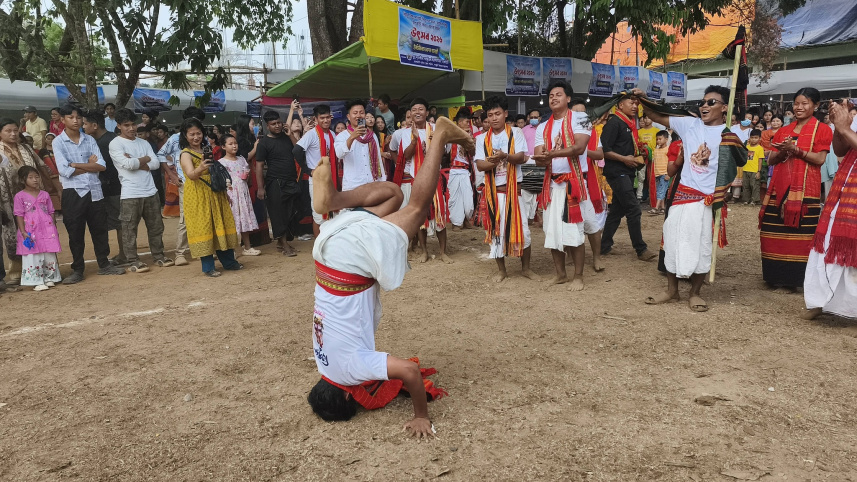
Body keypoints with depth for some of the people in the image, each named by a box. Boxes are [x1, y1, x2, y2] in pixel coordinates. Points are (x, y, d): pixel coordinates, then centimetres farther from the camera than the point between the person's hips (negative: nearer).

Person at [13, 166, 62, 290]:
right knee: (32, 257, -2)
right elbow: (19, 215, -3)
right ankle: (38, 282, 2)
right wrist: (23, 232, -11)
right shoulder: (20, 196, 0)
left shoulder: (45, 195, 9)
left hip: (47, 230, 3)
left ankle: (50, 278, 18)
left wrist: (54, 229, 8)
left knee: (50, 255, 6)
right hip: (30, 232, -3)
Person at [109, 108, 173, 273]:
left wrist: (136, 163, -9)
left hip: (150, 192, 5)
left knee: (156, 227, 11)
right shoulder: (115, 144, -3)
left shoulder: (144, 143, 14)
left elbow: (156, 163, 3)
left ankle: (158, 256, 23)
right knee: (129, 230, 1)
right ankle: (133, 261, 10)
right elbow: (128, 164, -16)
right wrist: (145, 159, -1)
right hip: (130, 194, -5)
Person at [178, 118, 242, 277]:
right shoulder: (186, 155, -8)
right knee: (203, 228, -4)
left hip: (214, 194, 7)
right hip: (197, 197, -6)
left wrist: (224, 191, 18)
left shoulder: (206, 151, 14)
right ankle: (208, 267, 3)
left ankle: (228, 261, 20)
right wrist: (200, 168, -45)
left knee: (221, 226, 9)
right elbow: (191, 175, -24)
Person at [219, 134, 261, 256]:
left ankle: (247, 247, 14)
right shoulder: (222, 162, -4)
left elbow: (247, 173, 22)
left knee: (245, 218, 8)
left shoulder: (241, 159, 12)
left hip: (243, 192, 5)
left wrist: (246, 175, -2)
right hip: (231, 193, -5)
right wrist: (225, 196, -18)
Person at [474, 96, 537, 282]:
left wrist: (505, 156, -29)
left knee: (522, 228, 1)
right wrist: (494, 162, -24)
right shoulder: (482, 138, 5)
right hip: (493, 190, 2)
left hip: (514, 188, -1)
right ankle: (501, 270, 18)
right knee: (496, 229, 5)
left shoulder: (515, 133, 1)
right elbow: (479, 165, -4)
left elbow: (521, 157, -10)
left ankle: (526, 268, 17)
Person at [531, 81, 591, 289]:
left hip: (573, 181, -5)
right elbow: (538, 159, 3)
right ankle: (560, 274, 20)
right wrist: (545, 158, -20)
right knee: (552, 230, 7)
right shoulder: (542, 128, 12)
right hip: (551, 183, 6)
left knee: (574, 231, -5)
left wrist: (551, 154, -24)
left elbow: (579, 147, -19)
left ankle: (578, 276, 6)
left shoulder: (579, 118, -3)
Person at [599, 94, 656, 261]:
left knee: (617, 210, 10)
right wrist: (624, 159, -17)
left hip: (627, 173, 9)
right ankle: (641, 249, -3)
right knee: (634, 210, -10)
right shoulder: (614, 123, -11)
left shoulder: (629, 124, 17)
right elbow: (604, 150, -18)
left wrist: (637, 158, 8)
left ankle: (605, 246, 17)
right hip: (617, 173, -9)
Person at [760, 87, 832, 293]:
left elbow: (820, 159, -8)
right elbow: (770, 160, 12)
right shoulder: (784, 130, 16)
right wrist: (782, 151, -7)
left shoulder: (822, 129, 3)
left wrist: (796, 150, -18)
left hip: (805, 188, -5)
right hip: (779, 186, 5)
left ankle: (791, 279, 2)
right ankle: (776, 276, 14)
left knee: (798, 233, -6)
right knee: (776, 233, 4)